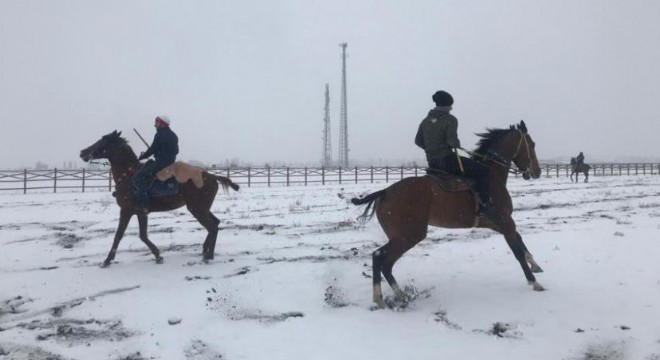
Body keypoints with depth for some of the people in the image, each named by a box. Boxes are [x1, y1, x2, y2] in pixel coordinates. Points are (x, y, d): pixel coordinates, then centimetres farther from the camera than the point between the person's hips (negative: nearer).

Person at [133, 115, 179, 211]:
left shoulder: (160, 135, -12)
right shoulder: (173, 135, 16)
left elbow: (152, 149, -13)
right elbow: (176, 151, 24)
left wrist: (141, 157, 3)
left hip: (160, 163, -10)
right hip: (171, 162, 10)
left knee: (138, 176, -14)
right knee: (148, 164, 32)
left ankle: (144, 204, -25)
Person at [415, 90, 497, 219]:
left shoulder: (426, 121, 12)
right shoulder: (450, 119, -9)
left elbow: (418, 141, 15)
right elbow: (452, 140, -21)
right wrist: (457, 145, -1)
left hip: (432, 163, 8)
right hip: (447, 160, -8)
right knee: (483, 170, -4)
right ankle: (484, 205, -15)